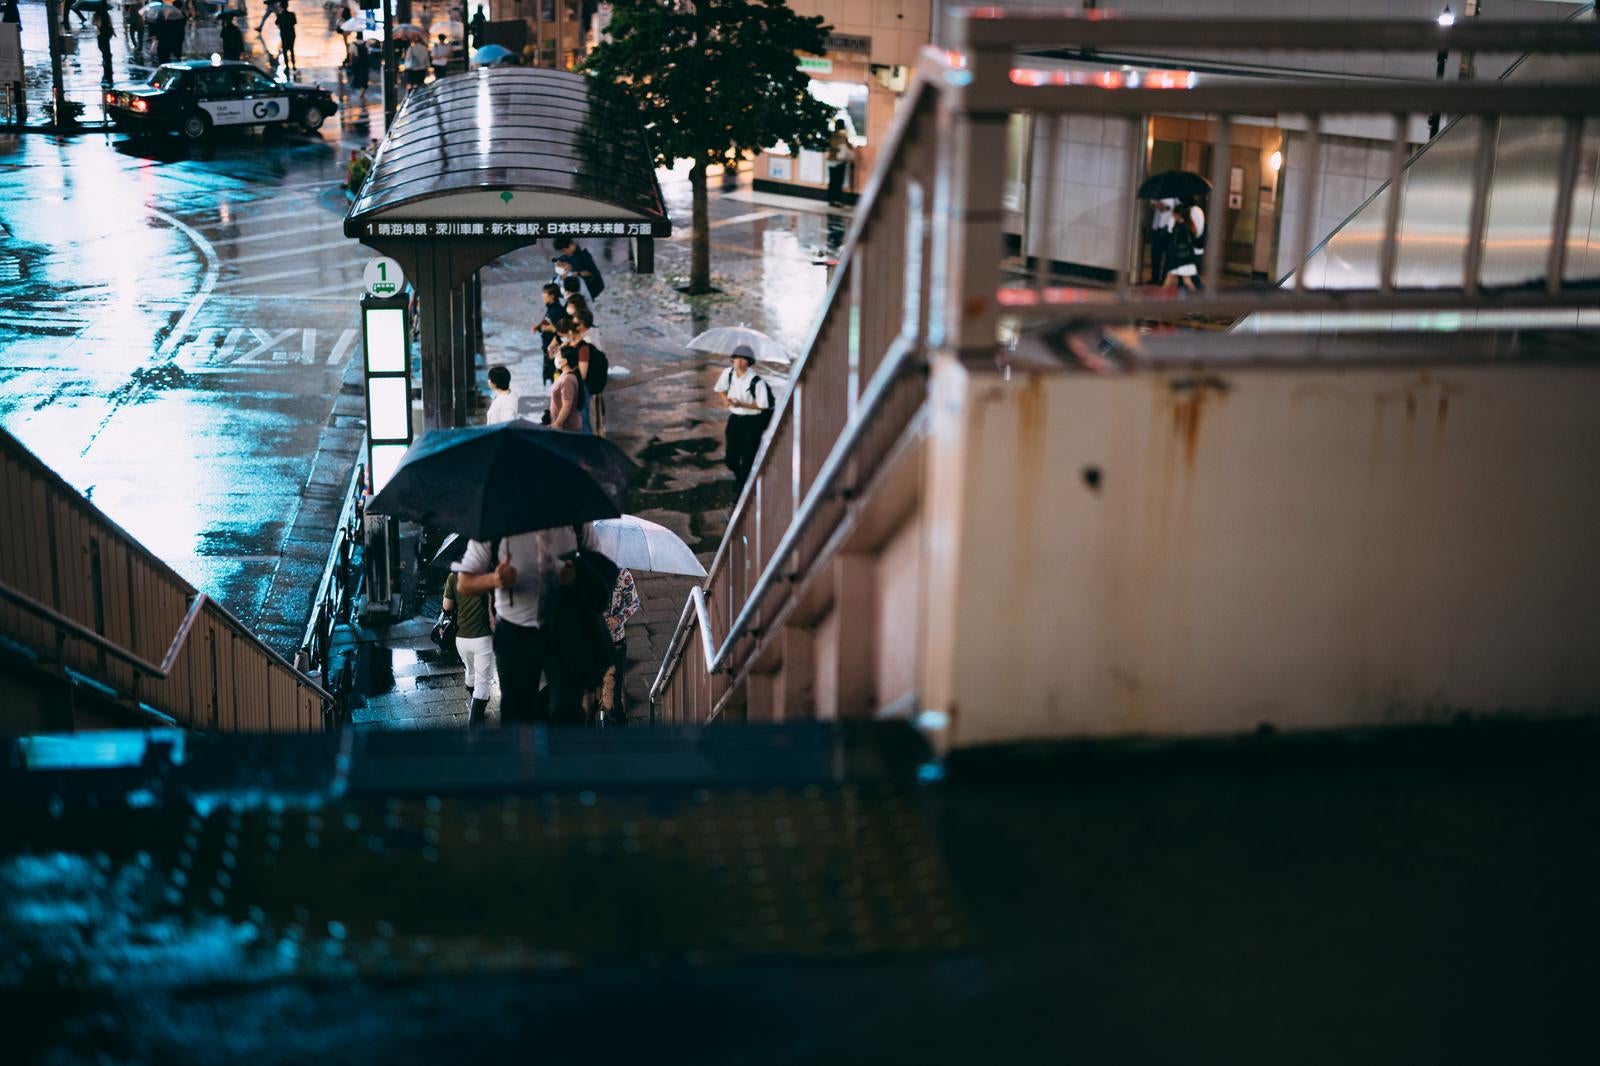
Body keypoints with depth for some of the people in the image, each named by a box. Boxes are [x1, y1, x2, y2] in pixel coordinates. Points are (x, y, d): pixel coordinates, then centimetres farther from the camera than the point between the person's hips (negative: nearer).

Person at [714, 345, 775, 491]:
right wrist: (725, 400, -6)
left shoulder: (756, 381, -22)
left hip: (753, 420, -5)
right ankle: (739, 478, 39)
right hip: (735, 418, 5)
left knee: (748, 457, -3)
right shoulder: (728, 373, -6)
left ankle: (744, 487, 16)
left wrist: (741, 404, -24)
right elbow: (721, 388, 16)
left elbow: (762, 405, -16)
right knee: (731, 458, 7)